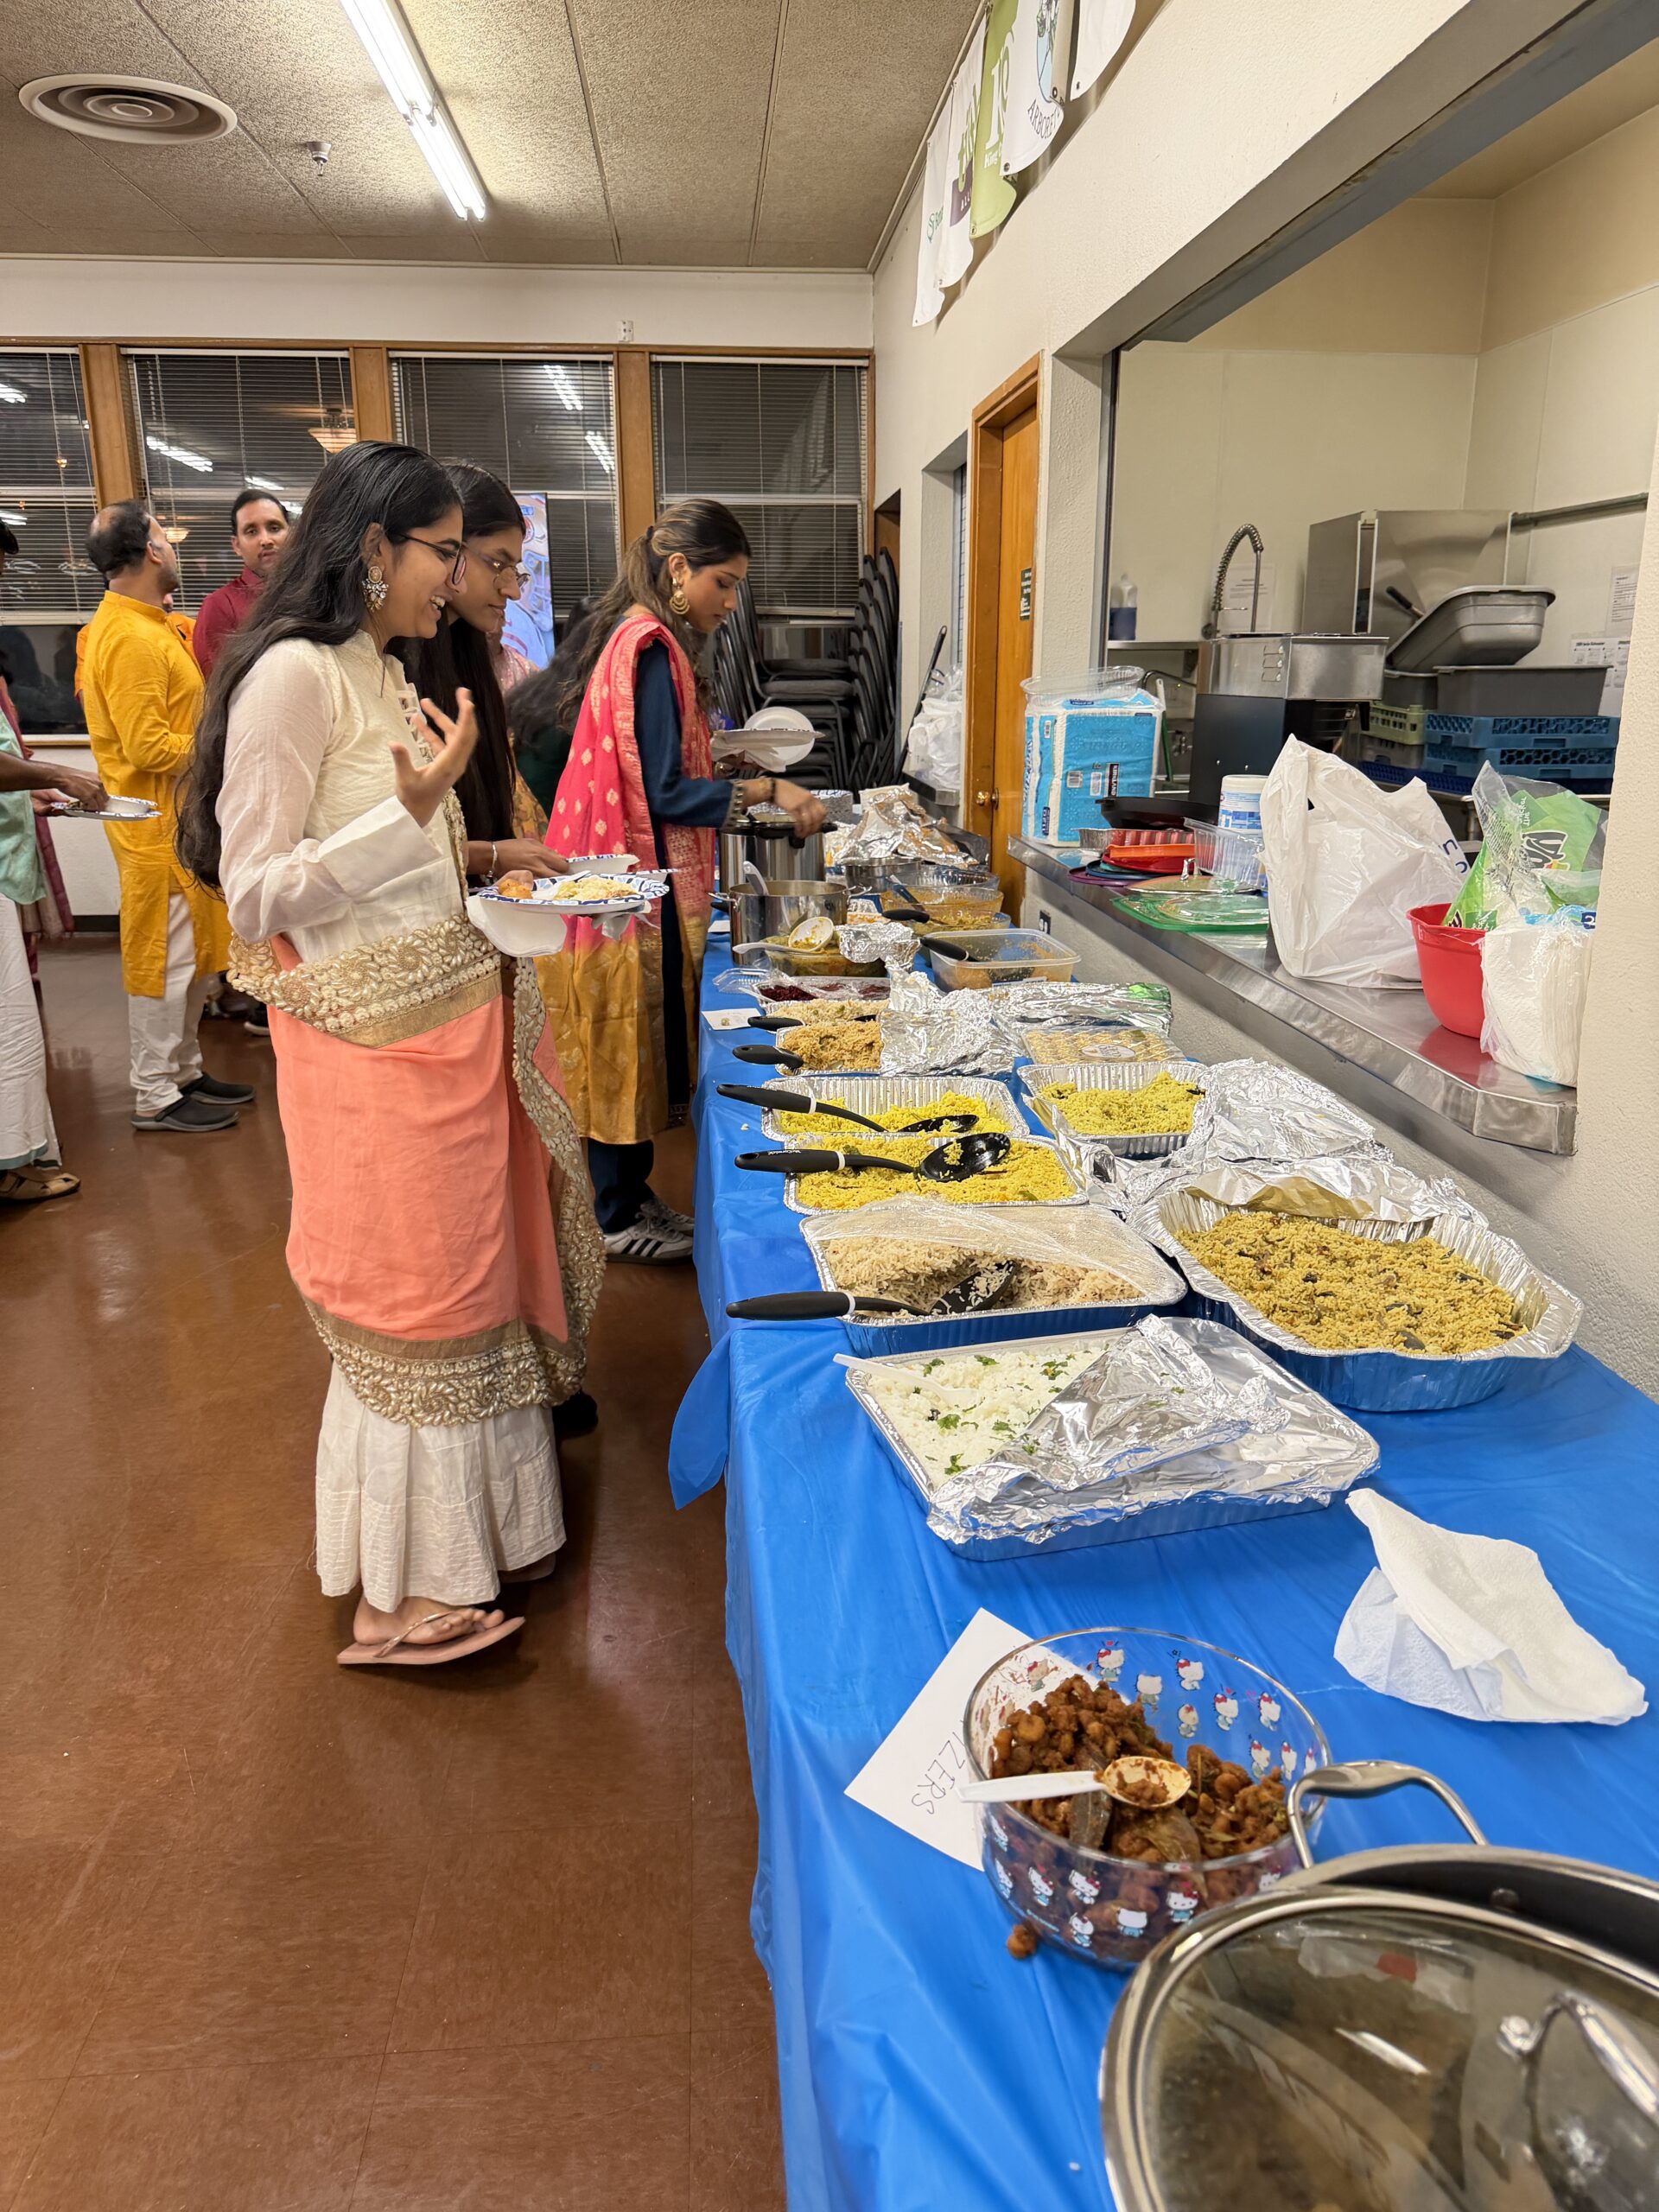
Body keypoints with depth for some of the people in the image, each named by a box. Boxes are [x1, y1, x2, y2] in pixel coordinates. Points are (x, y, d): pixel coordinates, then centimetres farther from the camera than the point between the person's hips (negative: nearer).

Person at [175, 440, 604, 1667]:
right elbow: (257, 893, -18)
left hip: (453, 1013, 9)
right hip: (372, 1036, -9)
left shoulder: (383, 674, 15)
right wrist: (412, 814, -24)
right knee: (409, 1293, 1)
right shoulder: (292, 674, -15)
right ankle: (402, 1592, 19)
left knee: (468, 1272, 16)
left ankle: (466, 1530, 34)